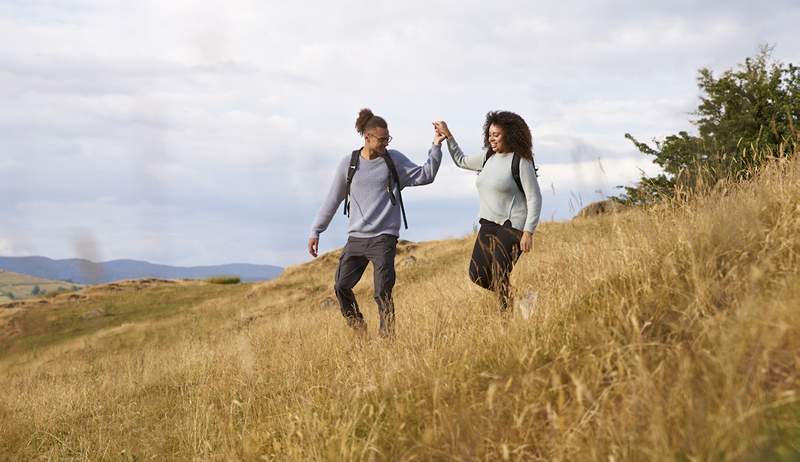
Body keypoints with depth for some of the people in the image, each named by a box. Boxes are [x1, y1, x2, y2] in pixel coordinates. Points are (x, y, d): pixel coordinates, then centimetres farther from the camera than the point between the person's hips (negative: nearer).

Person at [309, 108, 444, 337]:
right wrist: (316, 231, 11)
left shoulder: (394, 160, 2)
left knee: (383, 292, -10)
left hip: (384, 238, -2)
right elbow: (333, 199, 10)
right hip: (356, 238, 3)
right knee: (342, 287, 1)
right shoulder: (349, 163, 4)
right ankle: (358, 330, 20)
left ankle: (387, 335, 1)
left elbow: (425, 175, -2)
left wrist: (436, 147, -13)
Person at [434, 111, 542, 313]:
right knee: (478, 276, 3)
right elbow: (461, 161, 28)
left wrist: (528, 232, -19)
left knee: (500, 278, -12)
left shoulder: (521, 162, -13)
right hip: (488, 224, 8)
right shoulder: (488, 157, 10)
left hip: (511, 226, -8)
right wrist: (447, 136, 18)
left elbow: (534, 198, -13)